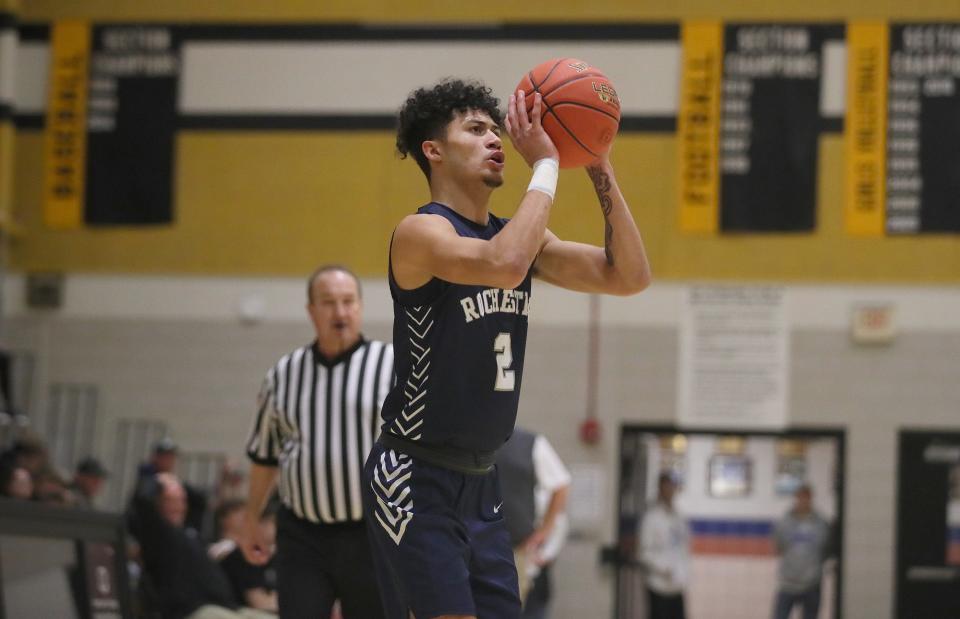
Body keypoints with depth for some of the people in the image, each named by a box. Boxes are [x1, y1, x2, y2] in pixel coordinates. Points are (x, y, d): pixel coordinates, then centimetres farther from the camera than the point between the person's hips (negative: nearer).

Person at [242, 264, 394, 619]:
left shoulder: (395, 366, -1)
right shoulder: (283, 374, 9)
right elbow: (264, 455, 20)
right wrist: (251, 520, 22)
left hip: (372, 536, -2)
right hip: (302, 537, 2)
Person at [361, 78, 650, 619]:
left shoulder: (519, 235, 11)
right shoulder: (422, 231, -13)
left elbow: (628, 276, 3)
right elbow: (503, 265, -34)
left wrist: (600, 169, -4)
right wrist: (545, 164, -25)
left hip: (481, 482, 8)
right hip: (416, 479, -8)